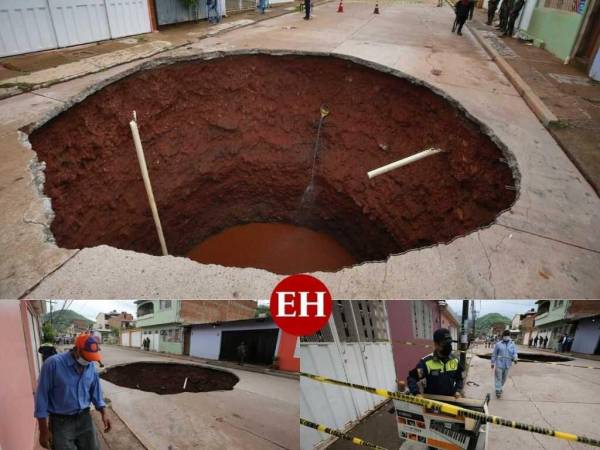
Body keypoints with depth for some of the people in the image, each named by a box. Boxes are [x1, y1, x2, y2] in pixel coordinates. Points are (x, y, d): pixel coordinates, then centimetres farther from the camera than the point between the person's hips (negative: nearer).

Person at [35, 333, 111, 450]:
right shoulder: (53, 364, -19)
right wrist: (44, 430, -11)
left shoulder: (91, 366, -3)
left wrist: (104, 414, 1)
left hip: (84, 418, 5)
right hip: (61, 422, -4)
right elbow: (42, 397, -13)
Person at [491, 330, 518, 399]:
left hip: (507, 365, 3)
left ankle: (500, 387, 38)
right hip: (499, 364, -3)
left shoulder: (512, 344, 2)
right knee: (498, 378, -3)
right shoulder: (498, 344, -3)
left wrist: (515, 358, -31)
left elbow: (515, 353, -9)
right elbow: (494, 354, 2)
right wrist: (492, 363, 4)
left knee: (504, 378, 17)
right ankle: (498, 391, 3)